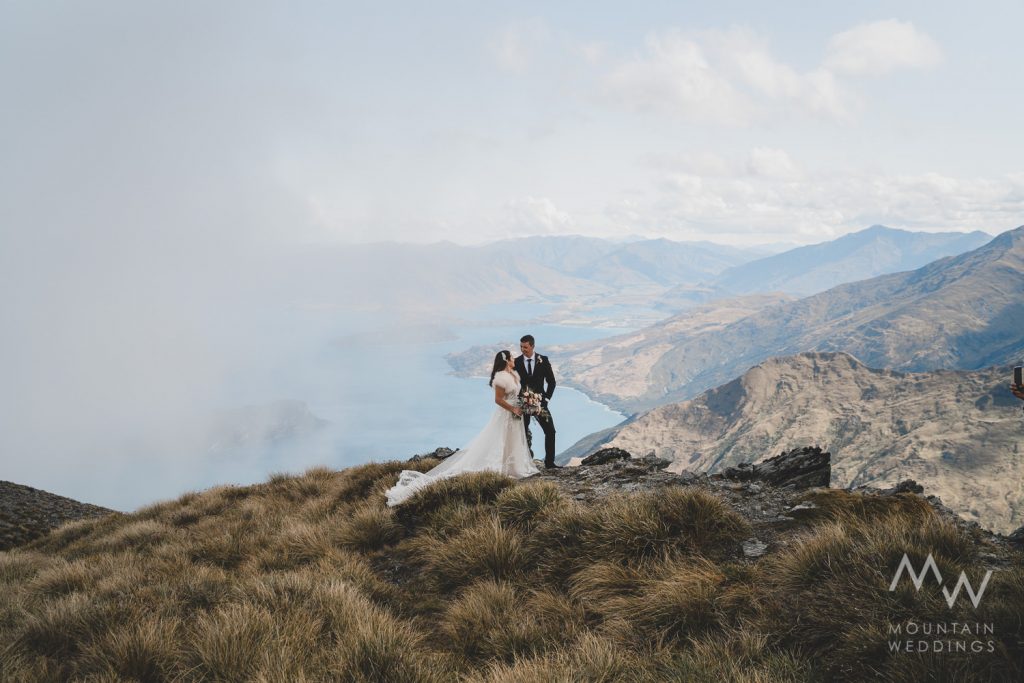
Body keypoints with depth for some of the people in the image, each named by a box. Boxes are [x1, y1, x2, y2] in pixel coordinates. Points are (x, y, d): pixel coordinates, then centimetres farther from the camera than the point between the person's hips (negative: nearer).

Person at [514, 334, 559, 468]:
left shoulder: (543, 360, -3)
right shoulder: (516, 362, -3)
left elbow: (551, 381, 2)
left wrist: (546, 398, -6)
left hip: (540, 402, 1)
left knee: (550, 431, -2)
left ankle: (549, 462, 7)